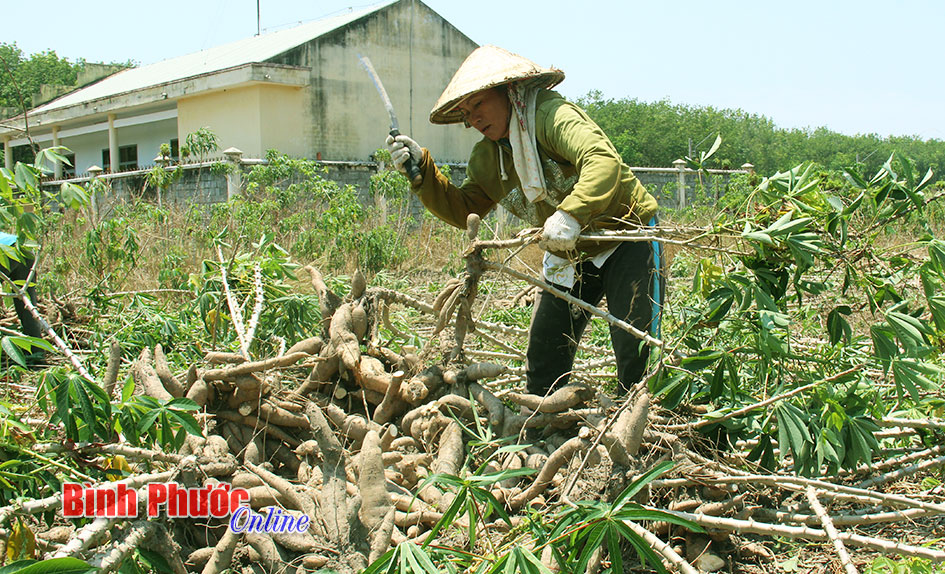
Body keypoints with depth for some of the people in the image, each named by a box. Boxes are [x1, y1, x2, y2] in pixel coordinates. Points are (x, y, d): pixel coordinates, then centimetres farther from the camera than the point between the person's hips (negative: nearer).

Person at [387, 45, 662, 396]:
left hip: (626, 238, -7)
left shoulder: (551, 115, -20)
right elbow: (463, 212, 7)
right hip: (569, 257, 7)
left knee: (636, 352, -11)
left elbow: (603, 161, -35)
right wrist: (420, 169, -5)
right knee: (543, 360, 6)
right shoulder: (486, 158, 4)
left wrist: (571, 214, -49)